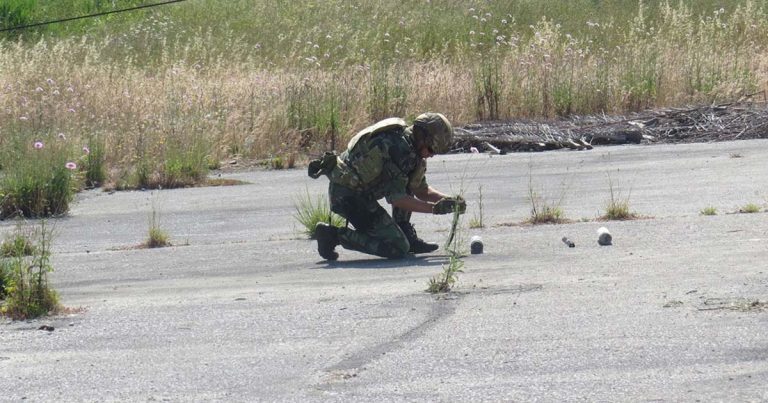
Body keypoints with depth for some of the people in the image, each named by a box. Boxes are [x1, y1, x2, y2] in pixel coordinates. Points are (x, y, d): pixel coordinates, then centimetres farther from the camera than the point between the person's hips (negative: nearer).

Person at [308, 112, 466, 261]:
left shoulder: (410, 146, 12)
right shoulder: (400, 148, -20)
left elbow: (421, 189, 20)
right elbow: (396, 198, -21)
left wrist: (449, 200, 7)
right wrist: (433, 208, -16)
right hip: (350, 197, -10)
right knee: (398, 248, -11)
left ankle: (407, 236, 13)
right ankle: (334, 235, -8)